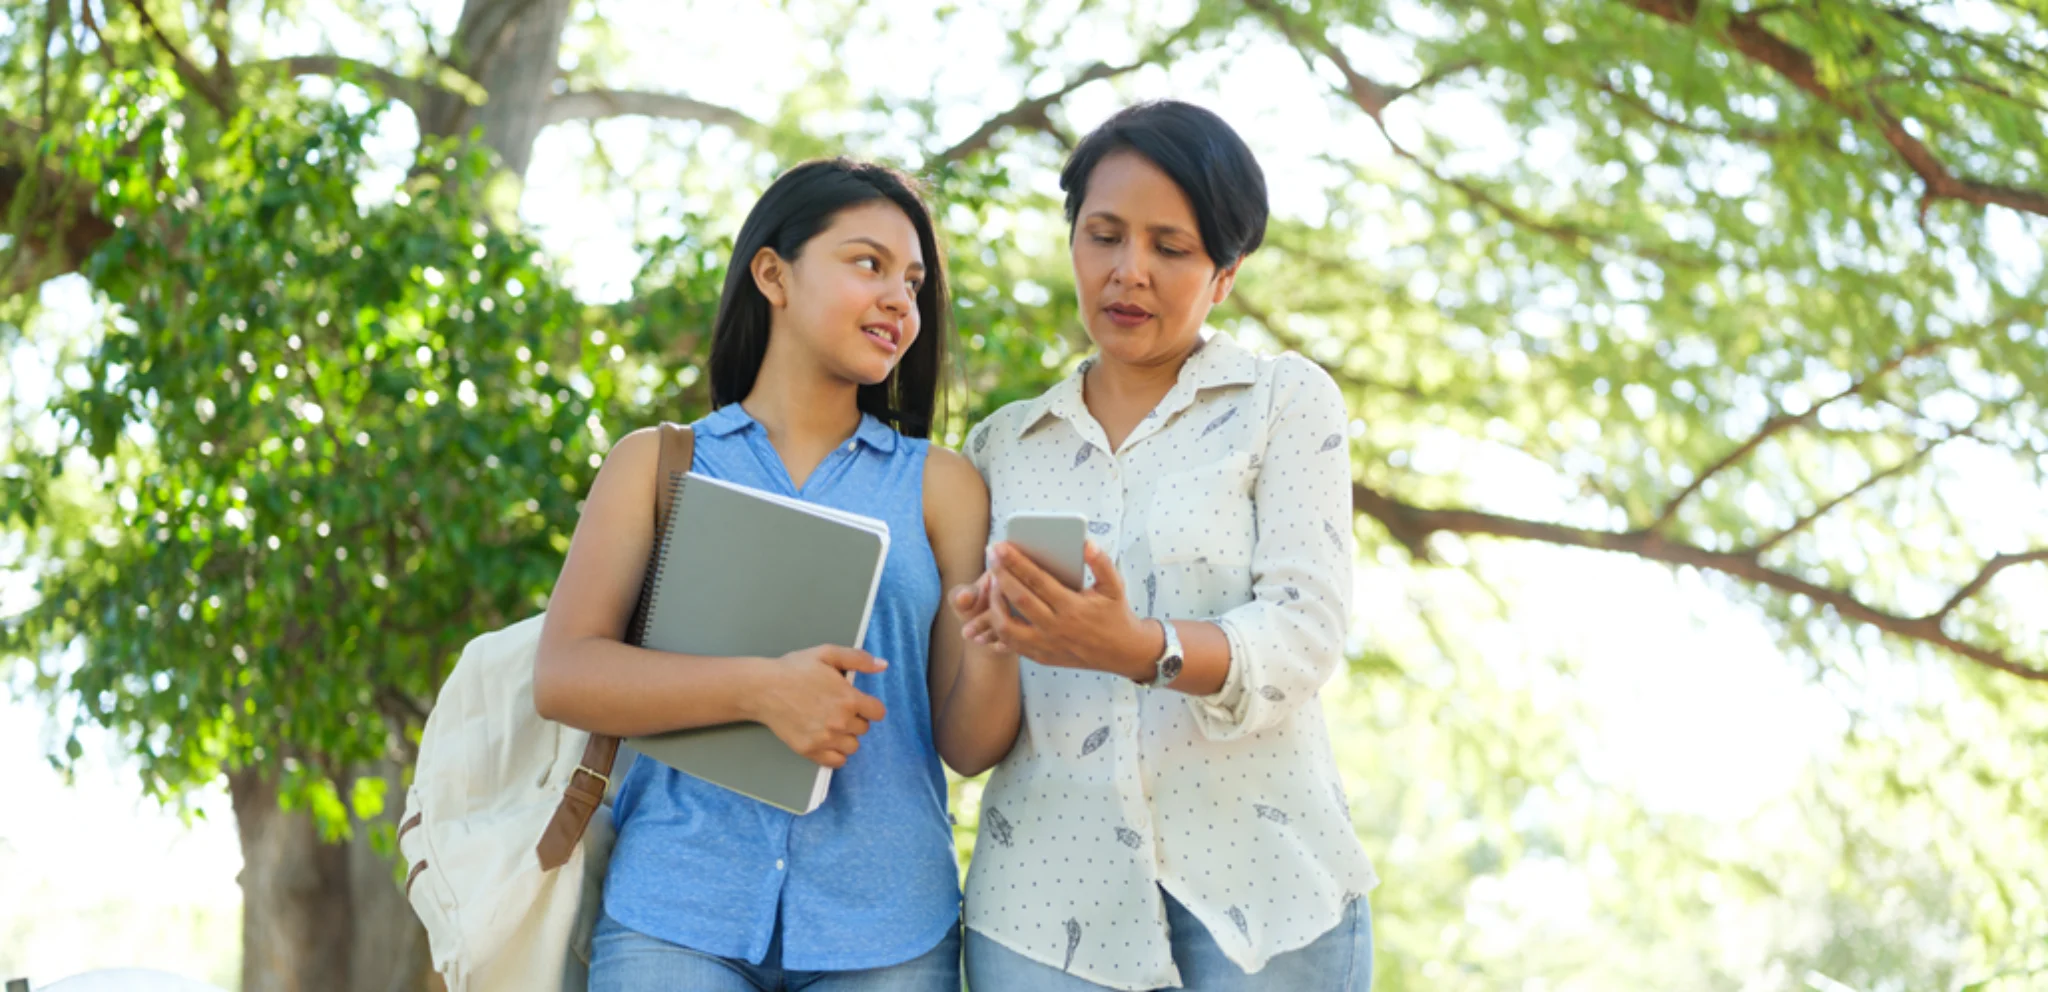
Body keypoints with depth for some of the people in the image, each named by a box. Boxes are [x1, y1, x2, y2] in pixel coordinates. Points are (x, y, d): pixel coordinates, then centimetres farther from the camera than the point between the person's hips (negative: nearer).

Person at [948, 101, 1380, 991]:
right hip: (1049, 900, 2)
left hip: (1254, 890, -2)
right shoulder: (1001, 446, 16)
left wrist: (1138, 648, -26)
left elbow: (1304, 633, -8)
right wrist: (984, 634, -9)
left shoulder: (1287, 403, 7)